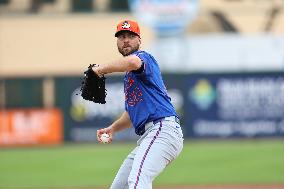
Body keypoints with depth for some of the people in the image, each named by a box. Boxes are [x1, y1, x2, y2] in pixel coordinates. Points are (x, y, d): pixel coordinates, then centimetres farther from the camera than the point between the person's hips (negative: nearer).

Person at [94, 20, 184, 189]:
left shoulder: (144, 57, 0)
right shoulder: (128, 75, 28)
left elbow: (132, 62, -28)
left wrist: (101, 69, -16)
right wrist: (112, 129, 17)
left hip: (163, 129, -11)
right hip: (147, 137, 11)